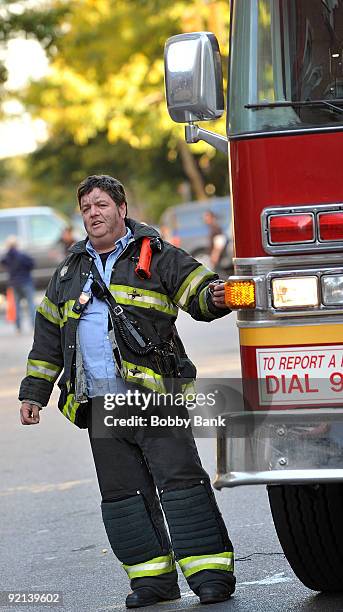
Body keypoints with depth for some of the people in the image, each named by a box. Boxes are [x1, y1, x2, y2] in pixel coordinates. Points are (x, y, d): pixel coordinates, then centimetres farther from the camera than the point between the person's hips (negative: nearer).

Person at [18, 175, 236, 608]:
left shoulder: (157, 257, 5)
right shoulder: (70, 271, 18)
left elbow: (198, 292, -5)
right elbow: (48, 337, 22)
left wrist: (215, 296, -30)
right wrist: (34, 391, 19)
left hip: (155, 395, -5)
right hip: (101, 405, 5)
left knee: (181, 480, -11)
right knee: (123, 492, 5)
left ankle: (210, 570, -10)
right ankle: (153, 576, 12)